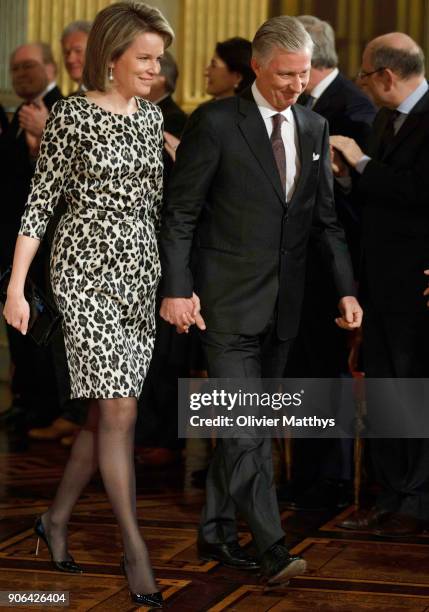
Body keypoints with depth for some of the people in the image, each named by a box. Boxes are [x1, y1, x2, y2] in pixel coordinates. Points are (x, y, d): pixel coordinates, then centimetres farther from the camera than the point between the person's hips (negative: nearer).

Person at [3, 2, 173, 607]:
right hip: (88, 269, -6)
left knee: (106, 410, 7)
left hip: (140, 272, 6)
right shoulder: (72, 115, -6)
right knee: (120, 410, -9)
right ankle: (135, 549, -2)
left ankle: (57, 518, 24)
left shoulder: (152, 116, 11)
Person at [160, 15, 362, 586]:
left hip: (282, 304, 6)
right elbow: (180, 212, -7)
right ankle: (270, 546, -8)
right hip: (230, 302, -5)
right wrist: (177, 289, -13)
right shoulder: (216, 122, -8)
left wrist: (347, 289, 4)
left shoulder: (314, 127, 9)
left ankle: (216, 531, 23)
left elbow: (326, 216, 12)